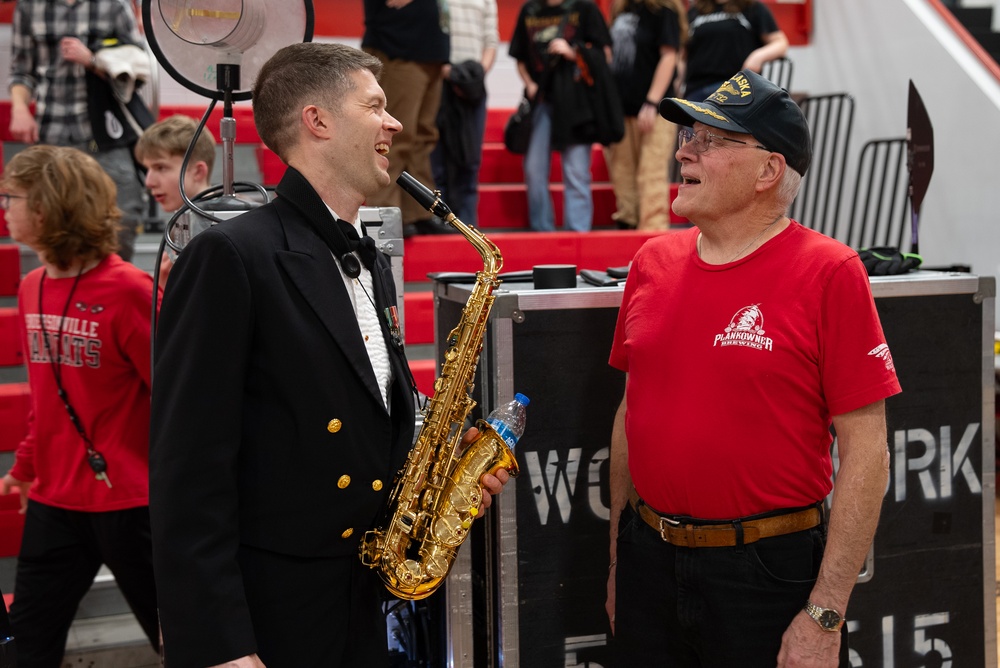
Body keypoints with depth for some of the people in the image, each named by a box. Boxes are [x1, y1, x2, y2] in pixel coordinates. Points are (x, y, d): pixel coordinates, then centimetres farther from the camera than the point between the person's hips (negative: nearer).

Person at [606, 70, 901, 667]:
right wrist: (619, 563, 13)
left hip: (769, 574, -5)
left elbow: (866, 451, -12)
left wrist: (825, 615, -15)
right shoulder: (653, 263, 5)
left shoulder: (829, 273, -10)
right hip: (649, 565, 5)